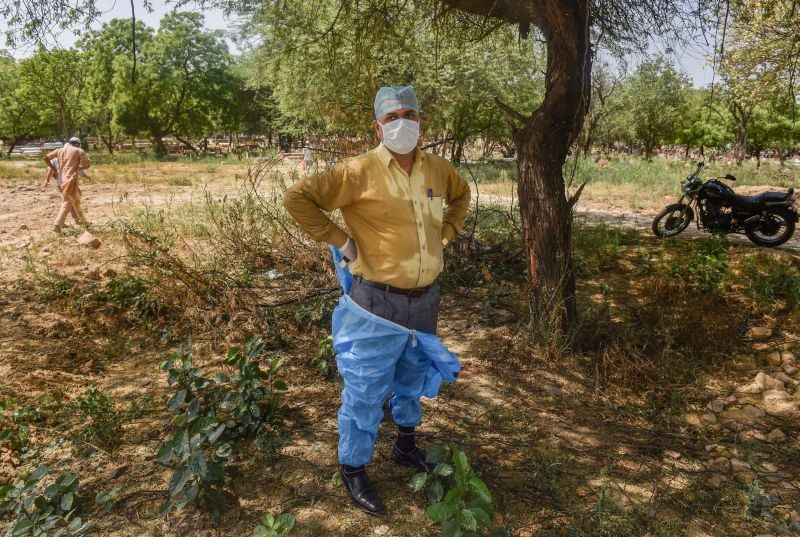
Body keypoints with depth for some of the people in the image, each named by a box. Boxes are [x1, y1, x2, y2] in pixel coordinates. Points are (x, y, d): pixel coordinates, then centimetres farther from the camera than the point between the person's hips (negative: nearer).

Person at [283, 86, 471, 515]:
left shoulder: (438, 170, 3)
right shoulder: (360, 171, -15)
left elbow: (462, 194, 25)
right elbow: (297, 197, -14)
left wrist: (446, 233, 11)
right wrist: (338, 240, -15)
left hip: (425, 300, 6)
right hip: (378, 303, -6)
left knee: (412, 382, 24)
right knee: (365, 392, 6)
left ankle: (406, 446, 48)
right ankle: (353, 470, 27)